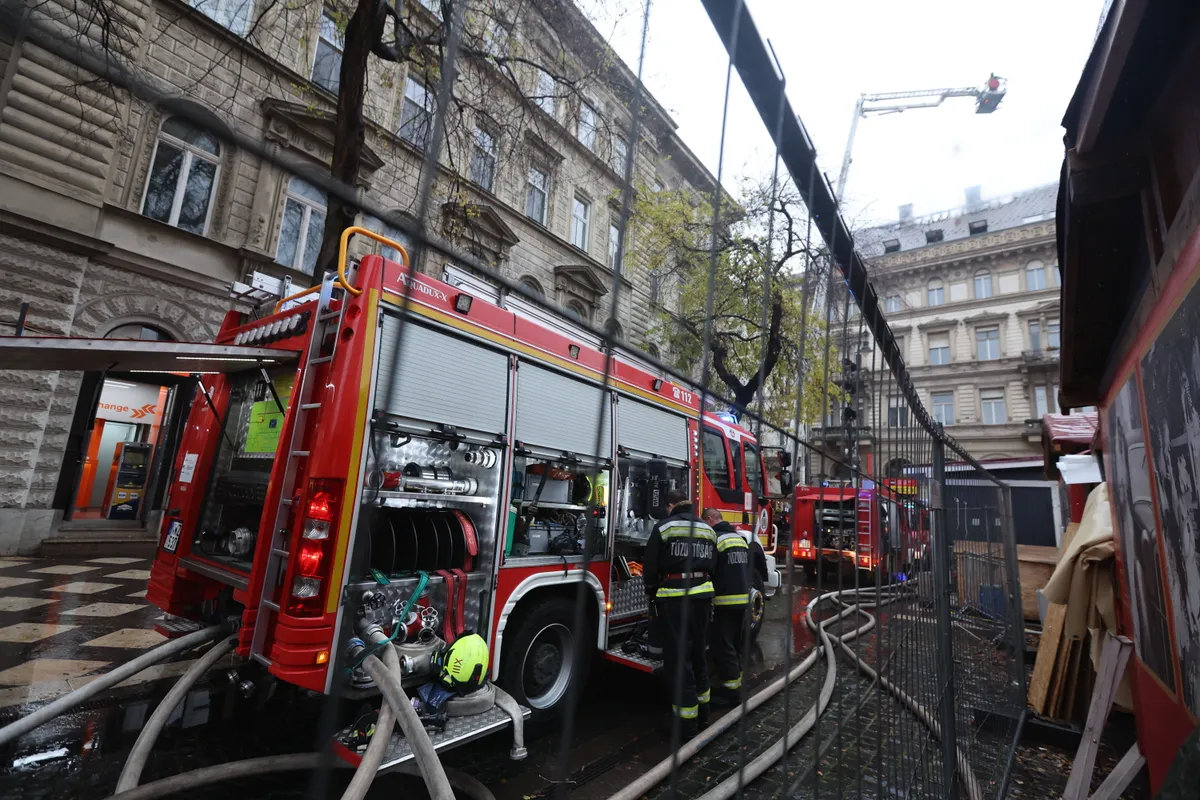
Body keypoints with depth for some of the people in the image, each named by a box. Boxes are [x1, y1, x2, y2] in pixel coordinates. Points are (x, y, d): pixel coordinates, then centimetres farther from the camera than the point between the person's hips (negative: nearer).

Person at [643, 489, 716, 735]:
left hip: (674, 597, -6)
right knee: (698, 652, 19)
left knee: (679, 657, 1)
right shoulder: (708, 530, 10)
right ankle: (702, 711, 32)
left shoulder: (664, 527, -6)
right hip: (702, 595, 6)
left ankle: (686, 723, 6)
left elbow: (650, 566, -3)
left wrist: (651, 593, 12)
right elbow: (713, 567, 13)